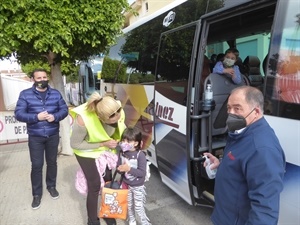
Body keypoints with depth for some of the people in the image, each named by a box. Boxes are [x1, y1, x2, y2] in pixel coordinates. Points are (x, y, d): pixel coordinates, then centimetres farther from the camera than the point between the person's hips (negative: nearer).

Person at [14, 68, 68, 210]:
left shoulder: (55, 93, 2)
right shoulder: (25, 94, -4)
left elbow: (64, 109, 0)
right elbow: (18, 114, -10)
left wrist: (55, 117, -19)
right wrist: (36, 117, -24)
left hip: (53, 135, 2)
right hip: (35, 137, -2)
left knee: (52, 162, 16)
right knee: (36, 165, 4)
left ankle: (51, 186, 36)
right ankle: (37, 194, 22)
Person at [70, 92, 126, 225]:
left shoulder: (116, 112, -30)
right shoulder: (83, 119, -42)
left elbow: (121, 126, -5)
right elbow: (75, 144, -24)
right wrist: (103, 144, -28)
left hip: (106, 150, 5)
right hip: (87, 153, -4)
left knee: (108, 181, 15)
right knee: (95, 186, 0)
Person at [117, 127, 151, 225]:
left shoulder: (140, 155, -25)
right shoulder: (122, 153, -9)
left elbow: (142, 173, -26)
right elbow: (118, 166, 0)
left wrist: (129, 169, -35)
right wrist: (120, 169, -24)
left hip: (138, 187, -5)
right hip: (126, 185, 5)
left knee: (139, 208, 4)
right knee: (129, 206, 22)